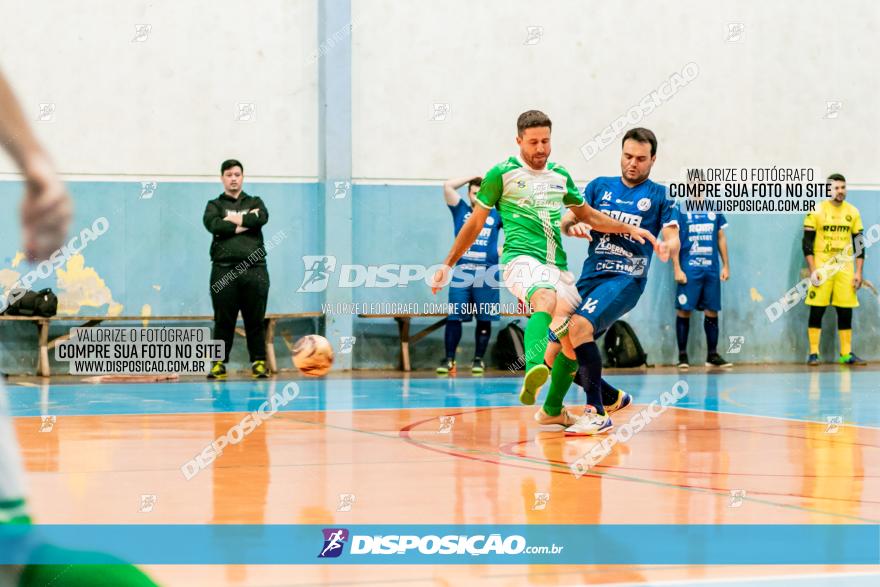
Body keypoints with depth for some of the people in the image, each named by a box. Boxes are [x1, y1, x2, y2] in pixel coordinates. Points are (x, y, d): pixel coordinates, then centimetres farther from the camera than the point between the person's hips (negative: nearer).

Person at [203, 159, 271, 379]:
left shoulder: (255, 202, 17)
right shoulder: (215, 205, 13)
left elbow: (262, 218, -6)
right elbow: (213, 224, -9)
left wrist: (235, 219, -4)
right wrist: (245, 223, -7)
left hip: (254, 270, 1)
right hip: (224, 270, -1)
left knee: (255, 320, 1)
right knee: (223, 321, 0)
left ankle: (258, 363, 6)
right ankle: (219, 364, 5)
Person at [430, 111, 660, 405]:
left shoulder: (560, 176, 17)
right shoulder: (502, 173, 2)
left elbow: (589, 216, 30)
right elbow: (475, 223, 8)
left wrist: (629, 228, 20)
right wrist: (447, 265, 8)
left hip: (557, 266, 7)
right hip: (521, 258, -7)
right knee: (546, 300, -37)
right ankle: (533, 372, -58)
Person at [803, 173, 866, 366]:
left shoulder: (853, 212, 6)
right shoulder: (817, 211, -3)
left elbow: (859, 244, 10)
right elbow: (807, 242, -3)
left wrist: (858, 272, 4)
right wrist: (813, 271, -10)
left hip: (845, 268, 3)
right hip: (822, 268, -3)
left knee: (846, 312, 3)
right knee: (817, 311, -4)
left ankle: (846, 354, 8)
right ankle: (813, 353, 1)